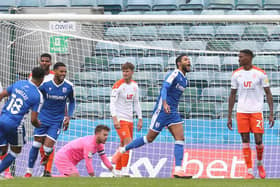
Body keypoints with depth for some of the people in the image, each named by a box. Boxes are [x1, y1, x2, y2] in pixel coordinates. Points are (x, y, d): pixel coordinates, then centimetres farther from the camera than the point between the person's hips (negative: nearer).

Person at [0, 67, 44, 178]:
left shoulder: (18, 83, 7)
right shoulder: (38, 96, -7)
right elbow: (33, 120, -8)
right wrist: (40, 126, 15)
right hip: (14, 125, -5)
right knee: (15, 151, 20)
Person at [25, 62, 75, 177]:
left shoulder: (69, 86, -8)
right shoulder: (45, 84, -12)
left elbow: (72, 102, 9)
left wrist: (68, 117, 0)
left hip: (57, 120, 0)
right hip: (43, 118, 0)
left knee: (48, 147, -10)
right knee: (36, 144, 0)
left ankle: (46, 155, 28)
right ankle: (29, 171, 14)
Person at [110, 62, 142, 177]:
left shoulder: (134, 85, 10)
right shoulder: (118, 85, -11)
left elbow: (136, 103, 18)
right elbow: (112, 102, -16)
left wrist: (140, 119, 14)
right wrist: (114, 118, -27)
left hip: (129, 119, 7)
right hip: (120, 119, -7)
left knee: (124, 146, 9)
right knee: (128, 142, -19)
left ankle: (118, 171, 17)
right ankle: (124, 172, -19)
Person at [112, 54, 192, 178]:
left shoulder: (184, 80, 15)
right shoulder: (174, 74, -12)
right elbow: (164, 87, -27)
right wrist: (165, 104, -43)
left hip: (173, 113, 8)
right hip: (162, 111, -8)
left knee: (180, 138, -8)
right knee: (150, 138, 0)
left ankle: (178, 170, -14)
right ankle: (122, 150, 15)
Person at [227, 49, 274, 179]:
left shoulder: (260, 74, -3)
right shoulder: (236, 74, 6)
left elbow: (268, 94, 0)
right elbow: (232, 95, 11)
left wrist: (271, 114, -8)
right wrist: (229, 117, 8)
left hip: (256, 111, -2)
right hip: (241, 112, 2)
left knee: (258, 141, -5)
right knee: (245, 141, -2)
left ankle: (259, 163, 23)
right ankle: (249, 171, 1)